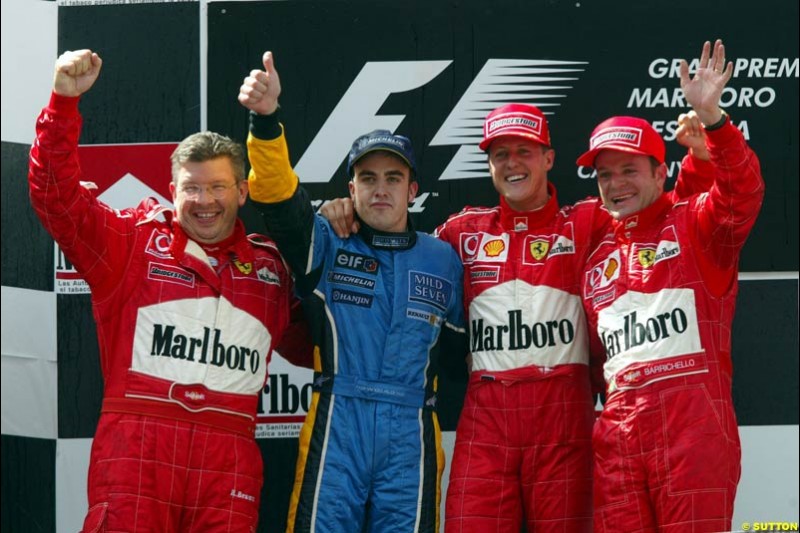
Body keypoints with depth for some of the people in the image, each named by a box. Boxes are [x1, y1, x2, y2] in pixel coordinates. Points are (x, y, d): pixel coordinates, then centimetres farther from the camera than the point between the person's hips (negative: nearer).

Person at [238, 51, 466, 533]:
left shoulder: (443, 260, 15)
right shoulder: (326, 246, 8)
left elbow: (461, 347, 22)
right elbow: (278, 195, -8)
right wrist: (265, 119, -23)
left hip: (410, 436, 2)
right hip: (336, 428, -2)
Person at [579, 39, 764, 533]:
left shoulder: (695, 226, 5)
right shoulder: (599, 257, 22)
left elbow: (742, 194, -16)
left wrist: (712, 119, -29)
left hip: (694, 418, -5)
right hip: (619, 431, 5)